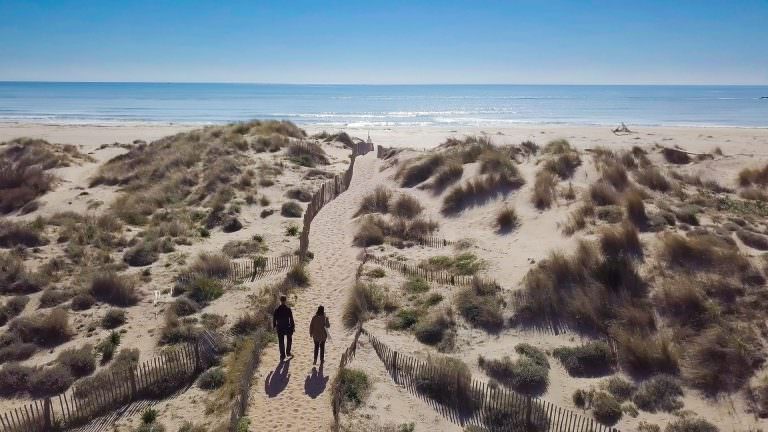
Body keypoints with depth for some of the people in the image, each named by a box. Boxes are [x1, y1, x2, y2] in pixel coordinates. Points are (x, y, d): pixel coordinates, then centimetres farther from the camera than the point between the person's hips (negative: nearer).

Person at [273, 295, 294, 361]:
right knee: (289, 340, 23)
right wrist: (292, 327, -1)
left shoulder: (276, 309, -8)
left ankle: (282, 355, 15)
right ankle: (288, 352, 28)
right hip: (287, 328, -1)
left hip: (279, 328, 2)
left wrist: (274, 326, 13)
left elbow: (274, 319, -1)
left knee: (281, 342, 10)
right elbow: (291, 319, -11)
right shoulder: (288, 309, -14)